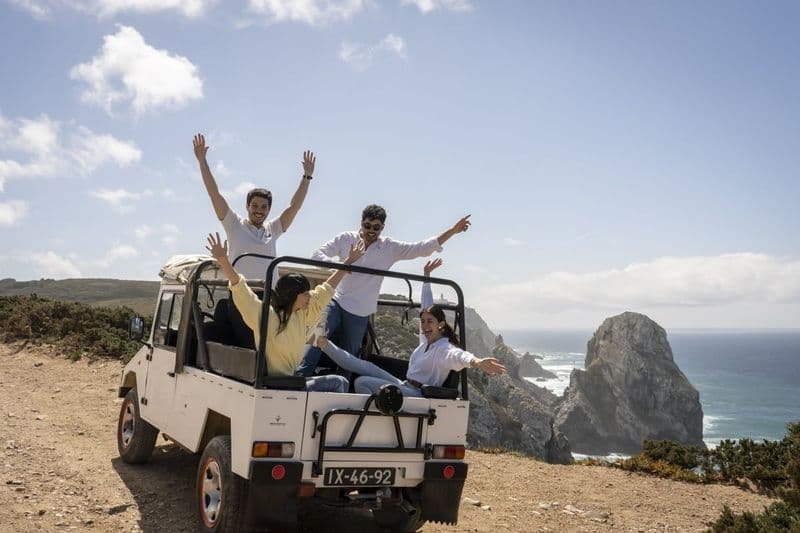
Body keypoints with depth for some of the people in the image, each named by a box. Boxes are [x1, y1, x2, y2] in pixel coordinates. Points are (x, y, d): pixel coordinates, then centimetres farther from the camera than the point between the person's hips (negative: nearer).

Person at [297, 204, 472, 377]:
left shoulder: (390, 248, 3)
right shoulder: (346, 238, 2)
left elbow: (422, 248, -2)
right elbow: (317, 254, 0)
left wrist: (452, 231, -10)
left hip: (359, 313, 1)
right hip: (335, 301, -1)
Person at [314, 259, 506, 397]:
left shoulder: (444, 348, -17)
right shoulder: (426, 340, 7)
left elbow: (458, 355, -42)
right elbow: (427, 306, 17)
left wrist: (476, 361, -66)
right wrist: (426, 276, 23)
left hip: (417, 395, -8)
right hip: (404, 386, 8)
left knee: (362, 383, -18)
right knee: (365, 366, 4)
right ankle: (327, 346, 10)